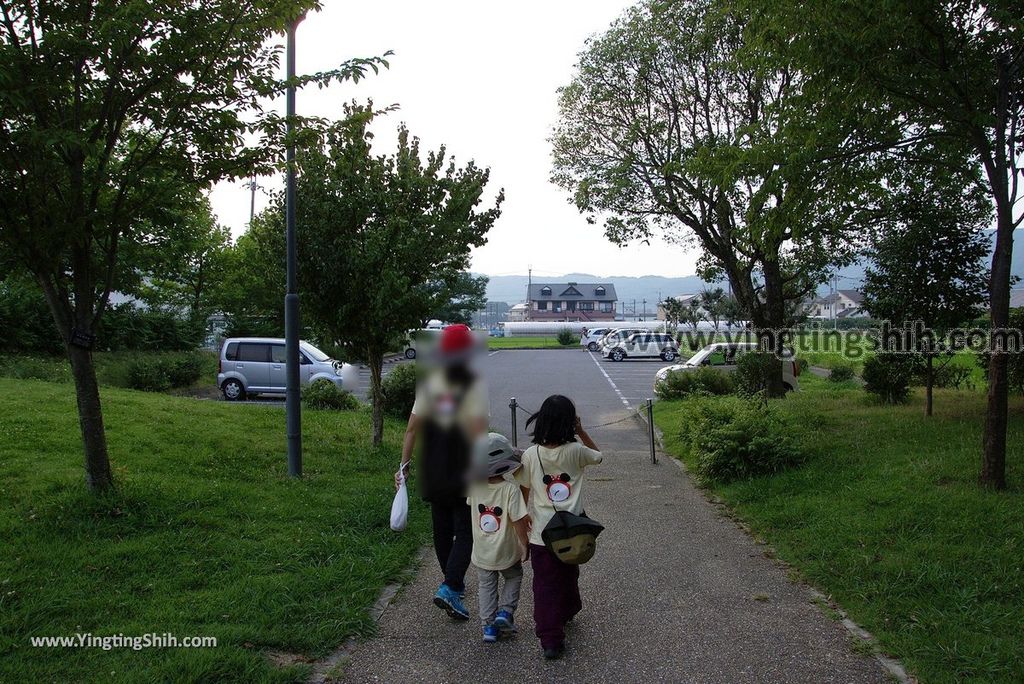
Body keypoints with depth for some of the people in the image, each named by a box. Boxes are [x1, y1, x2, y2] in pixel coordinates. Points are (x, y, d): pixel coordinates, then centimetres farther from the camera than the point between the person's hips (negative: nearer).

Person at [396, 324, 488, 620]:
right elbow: (478, 431, -19)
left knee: (442, 529, 18)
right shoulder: (474, 386, -12)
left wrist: (404, 465, 8)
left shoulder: (428, 384, 4)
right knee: (466, 530, 3)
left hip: (433, 471, 5)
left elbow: (412, 429, 3)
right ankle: (450, 587, -12)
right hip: (464, 472, -5)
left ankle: (454, 583, 33)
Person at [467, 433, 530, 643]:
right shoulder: (510, 489, -24)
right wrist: (525, 543, -9)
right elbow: (518, 520, -22)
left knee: (486, 586, 20)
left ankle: (489, 625, 20)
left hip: (482, 552, 3)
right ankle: (505, 611, 12)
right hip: (506, 551, -2)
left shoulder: (474, 486, -12)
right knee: (513, 578, 25)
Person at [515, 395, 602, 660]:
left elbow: (524, 491, -1)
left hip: (541, 533, -1)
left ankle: (551, 640, 6)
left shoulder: (531, 455, -12)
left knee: (545, 585, 7)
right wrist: (581, 432, 4)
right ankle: (567, 612, 47)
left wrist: (525, 516, 14)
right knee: (569, 575, 25)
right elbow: (598, 455, 10)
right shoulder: (576, 451, -12)